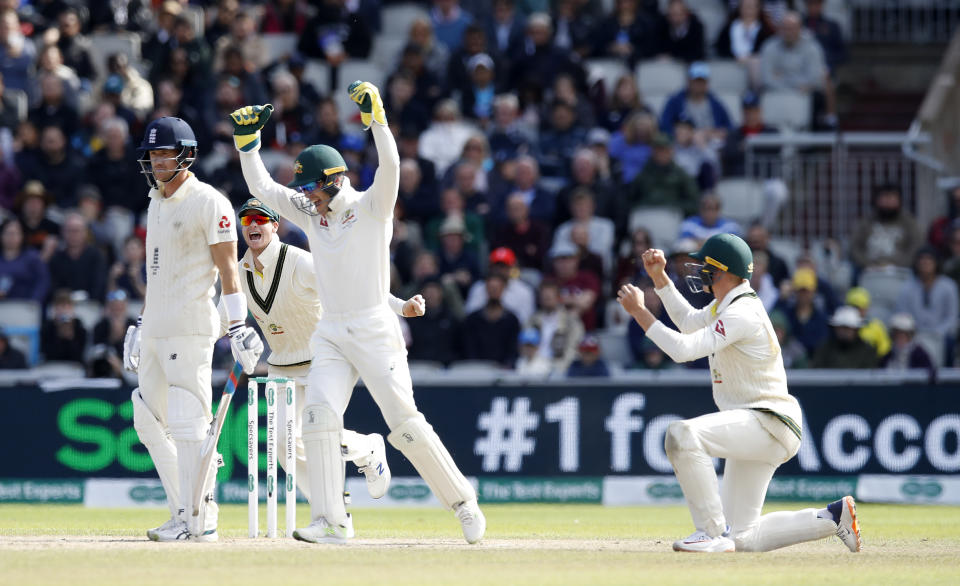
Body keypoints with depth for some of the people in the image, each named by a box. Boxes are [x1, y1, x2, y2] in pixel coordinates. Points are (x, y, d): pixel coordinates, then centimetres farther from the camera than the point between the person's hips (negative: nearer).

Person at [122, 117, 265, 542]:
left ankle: (199, 520, -8)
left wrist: (239, 327, -18)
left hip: (190, 329, -9)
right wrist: (142, 324, 24)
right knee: (149, 423, 10)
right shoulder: (157, 204, 18)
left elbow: (227, 268, -12)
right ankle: (184, 514, 15)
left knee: (189, 424, -10)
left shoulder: (208, 203, -8)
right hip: (156, 331, 9)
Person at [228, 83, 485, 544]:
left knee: (405, 423, -10)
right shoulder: (312, 214, 12)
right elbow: (262, 187, 15)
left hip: (374, 330, -6)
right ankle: (331, 522, -16)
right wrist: (247, 138, 7)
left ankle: (462, 501, 5)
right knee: (318, 414, -14)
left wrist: (376, 117, -32)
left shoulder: (370, 208, -5)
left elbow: (390, 168, -23)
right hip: (330, 334, 6)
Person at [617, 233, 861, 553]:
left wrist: (639, 310, -21)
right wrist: (659, 277, 21)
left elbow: (683, 349, -28)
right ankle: (833, 516, 17)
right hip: (755, 431, 10)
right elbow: (689, 322, 31)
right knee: (743, 539, 9)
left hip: (770, 427, -10)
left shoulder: (741, 314, -19)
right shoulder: (726, 305, 13)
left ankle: (713, 532, -25)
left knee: (682, 434, -33)